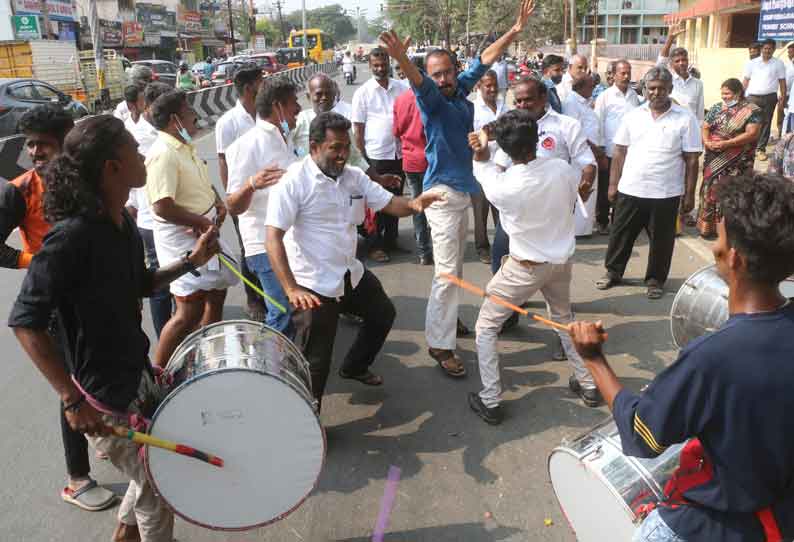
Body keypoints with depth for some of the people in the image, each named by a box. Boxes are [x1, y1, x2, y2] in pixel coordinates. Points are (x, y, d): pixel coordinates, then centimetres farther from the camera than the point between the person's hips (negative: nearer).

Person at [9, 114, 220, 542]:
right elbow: (25, 321, -24)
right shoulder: (72, 234, -26)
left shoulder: (123, 223, 0)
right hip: (102, 392, -8)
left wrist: (191, 261, 3)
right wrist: (73, 400, -26)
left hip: (137, 372, 9)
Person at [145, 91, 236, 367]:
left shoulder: (187, 148, 10)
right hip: (183, 239, -10)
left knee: (216, 293, 20)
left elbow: (204, 184, 23)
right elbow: (162, 207, -30)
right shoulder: (163, 154, -22)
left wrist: (219, 204, 3)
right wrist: (202, 222, -19)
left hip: (207, 234, 10)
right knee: (190, 312, -6)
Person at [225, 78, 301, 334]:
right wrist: (251, 184, -37)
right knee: (283, 317, -9)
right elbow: (233, 207, -20)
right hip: (268, 246, -9)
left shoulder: (284, 139, 12)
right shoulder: (249, 144, -16)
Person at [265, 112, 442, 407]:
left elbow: (388, 203, 4)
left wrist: (413, 204, -21)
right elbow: (273, 238, -23)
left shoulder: (354, 176, 2)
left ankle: (354, 367, 49)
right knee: (315, 362, 0)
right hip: (313, 285, -8)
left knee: (384, 313, 27)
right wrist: (291, 289, -33)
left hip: (351, 274, 8)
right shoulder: (294, 181, -18)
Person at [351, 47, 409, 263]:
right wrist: (364, 160, -5)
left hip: (399, 154, 4)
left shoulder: (402, 88, 5)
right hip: (376, 156, -3)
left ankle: (391, 240, 28)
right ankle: (376, 245, 15)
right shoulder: (363, 92, -3)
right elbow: (358, 130, -2)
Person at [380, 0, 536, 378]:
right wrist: (401, 58, -54)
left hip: (462, 188, 8)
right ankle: (439, 345, -3)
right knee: (447, 271, -10)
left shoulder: (461, 91, 6)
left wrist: (515, 31, 17)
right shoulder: (431, 100, -12)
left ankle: (446, 318, 34)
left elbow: (483, 60, 16)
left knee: (455, 266, 18)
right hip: (443, 193, -8)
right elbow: (417, 82, -33)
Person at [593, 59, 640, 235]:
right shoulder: (605, 96, -6)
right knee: (605, 188, 7)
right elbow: (598, 123, -6)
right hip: (610, 151, -3)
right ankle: (602, 221, 19)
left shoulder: (634, 96, 6)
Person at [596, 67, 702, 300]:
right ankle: (613, 272, 29)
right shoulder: (633, 116, 4)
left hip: (666, 193, -2)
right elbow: (619, 152, 8)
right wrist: (613, 184, 5)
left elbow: (691, 160, -4)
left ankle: (655, 280, 25)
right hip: (630, 190, 2)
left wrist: (689, 194, -6)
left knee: (661, 239, 9)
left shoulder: (685, 119, -4)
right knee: (620, 234, 12)